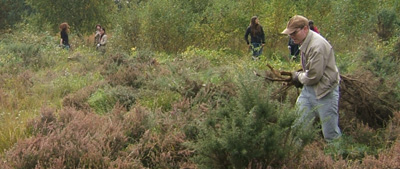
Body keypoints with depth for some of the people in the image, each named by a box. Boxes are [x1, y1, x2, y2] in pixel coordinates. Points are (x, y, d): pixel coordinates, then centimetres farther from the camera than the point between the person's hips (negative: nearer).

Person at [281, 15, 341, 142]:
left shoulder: (317, 46, -24)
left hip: (325, 91, -9)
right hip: (309, 89, 9)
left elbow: (313, 76, -22)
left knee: (330, 134, -1)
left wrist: (298, 77, -5)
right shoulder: (305, 43, 6)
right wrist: (300, 76, 3)